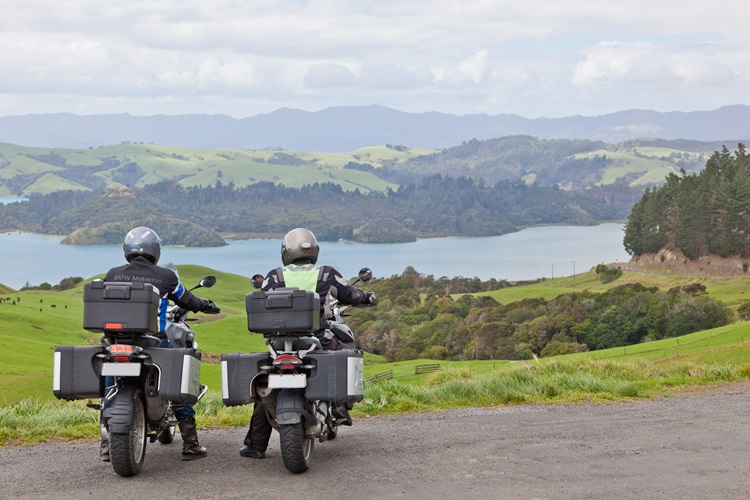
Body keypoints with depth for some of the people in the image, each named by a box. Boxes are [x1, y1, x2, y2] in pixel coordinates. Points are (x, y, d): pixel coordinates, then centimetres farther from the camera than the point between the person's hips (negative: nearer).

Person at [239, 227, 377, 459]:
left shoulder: (275, 277, 3)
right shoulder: (326, 274, 4)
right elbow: (349, 294, 18)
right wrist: (367, 296, 41)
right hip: (320, 342, -1)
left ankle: (255, 444, 13)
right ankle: (341, 402, 10)